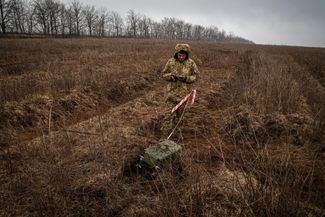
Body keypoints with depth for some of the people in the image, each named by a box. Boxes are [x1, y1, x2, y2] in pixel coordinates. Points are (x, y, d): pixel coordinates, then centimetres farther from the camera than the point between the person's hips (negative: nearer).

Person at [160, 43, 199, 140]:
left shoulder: (191, 63, -3)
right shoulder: (171, 62, -4)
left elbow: (195, 76, 1)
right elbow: (164, 74, 3)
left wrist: (186, 78, -17)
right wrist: (171, 76, -18)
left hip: (184, 92, 1)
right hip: (172, 91, -1)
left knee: (180, 113, 17)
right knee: (169, 113, -6)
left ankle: (178, 131, 38)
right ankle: (165, 135, 2)